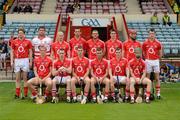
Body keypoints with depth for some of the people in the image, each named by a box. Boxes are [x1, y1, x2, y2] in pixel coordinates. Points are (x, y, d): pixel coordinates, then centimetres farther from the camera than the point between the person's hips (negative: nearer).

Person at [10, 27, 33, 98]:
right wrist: (12, 61, 1)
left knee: (25, 78, 2)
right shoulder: (14, 42, 7)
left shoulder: (28, 42, 4)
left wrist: (30, 62, -2)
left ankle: (25, 94, 7)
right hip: (17, 60, 1)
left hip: (25, 60, -1)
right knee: (17, 78, 4)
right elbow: (12, 52, 9)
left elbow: (30, 52, 5)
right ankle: (17, 94, 7)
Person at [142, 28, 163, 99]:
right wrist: (147, 59, 3)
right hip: (148, 61, 0)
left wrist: (157, 59, 5)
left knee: (157, 78, 2)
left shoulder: (158, 43, 1)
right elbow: (143, 53, 10)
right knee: (147, 77, 2)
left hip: (156, 61, 0)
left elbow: (160, 54, 11)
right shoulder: (145, 43, 1)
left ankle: (158, 93, 6)